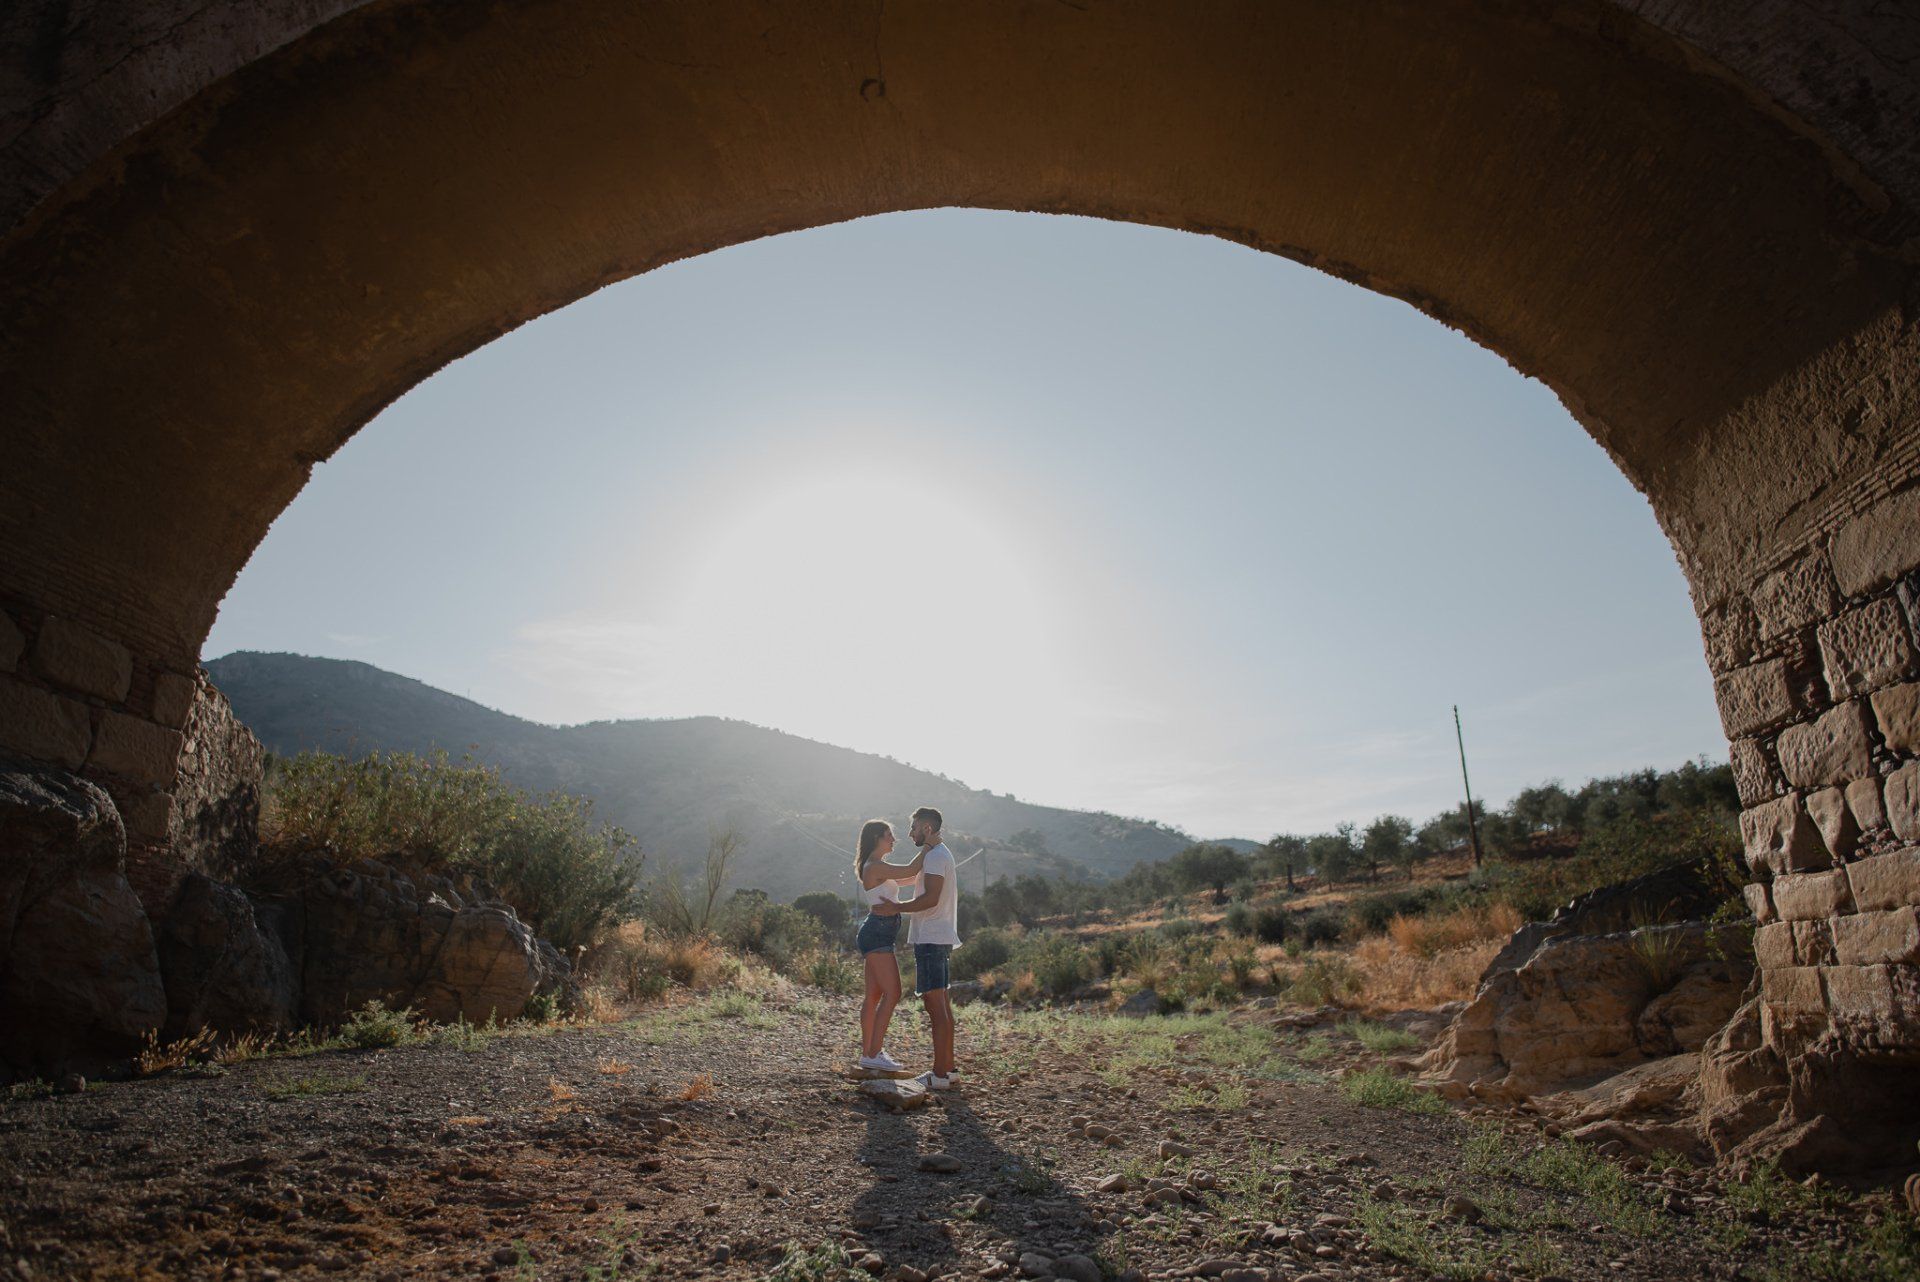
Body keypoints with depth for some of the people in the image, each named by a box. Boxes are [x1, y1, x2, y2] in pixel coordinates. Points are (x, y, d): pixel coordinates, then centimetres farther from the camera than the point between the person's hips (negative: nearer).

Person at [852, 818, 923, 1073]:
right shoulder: (875, 867, -14)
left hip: (876, 934, 10)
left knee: (874, 995, 11)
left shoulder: (876, 867, 17)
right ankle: (873, 1054, -8)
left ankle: (868, 1053, 15)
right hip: (878, 934, -10)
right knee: (892, 994, -10)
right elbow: (910, 871, -19)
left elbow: (906, 879, 24)